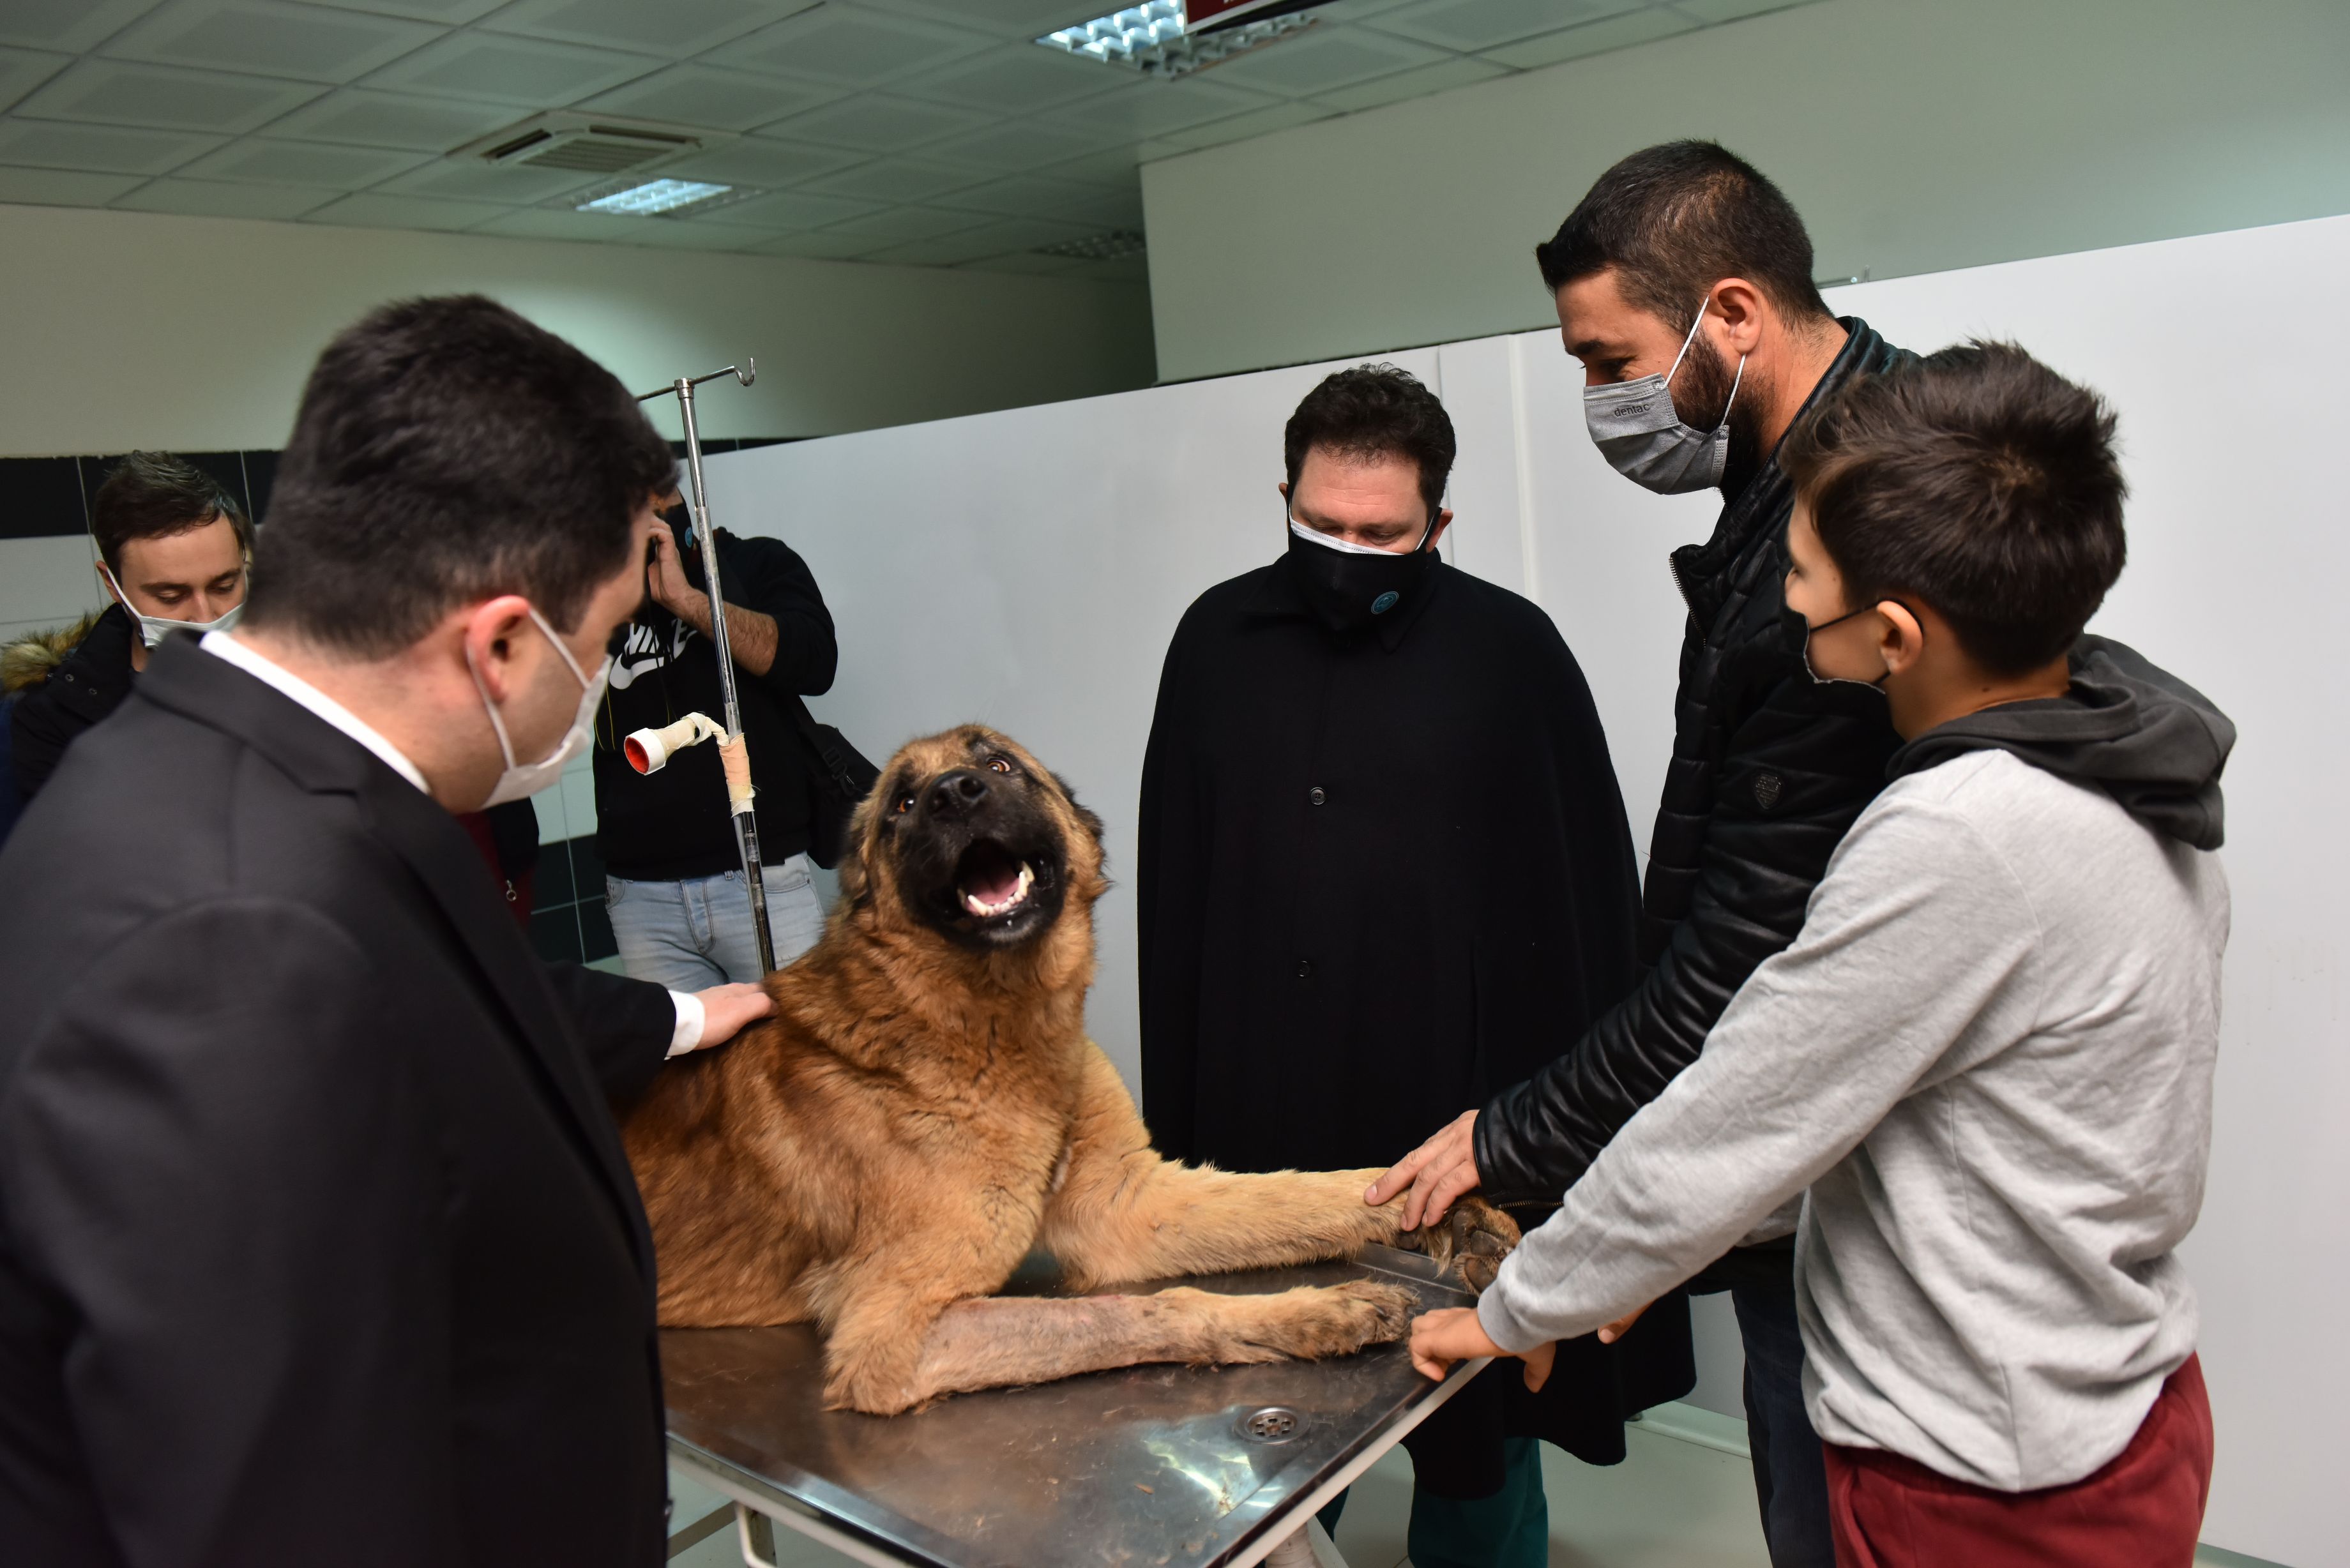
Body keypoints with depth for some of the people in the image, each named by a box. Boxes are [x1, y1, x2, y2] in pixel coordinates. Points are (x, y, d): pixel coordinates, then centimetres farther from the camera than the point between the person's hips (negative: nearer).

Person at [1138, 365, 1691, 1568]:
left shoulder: (1510, 650, -6)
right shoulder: (1218, 640, 4)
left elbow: (1589, 901, -4)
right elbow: (1170, 888, 8)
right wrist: (1175, 1104, 7)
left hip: (1459, 1108, -2)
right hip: (1259, 1111, 3)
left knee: (1475, 1421, 14)